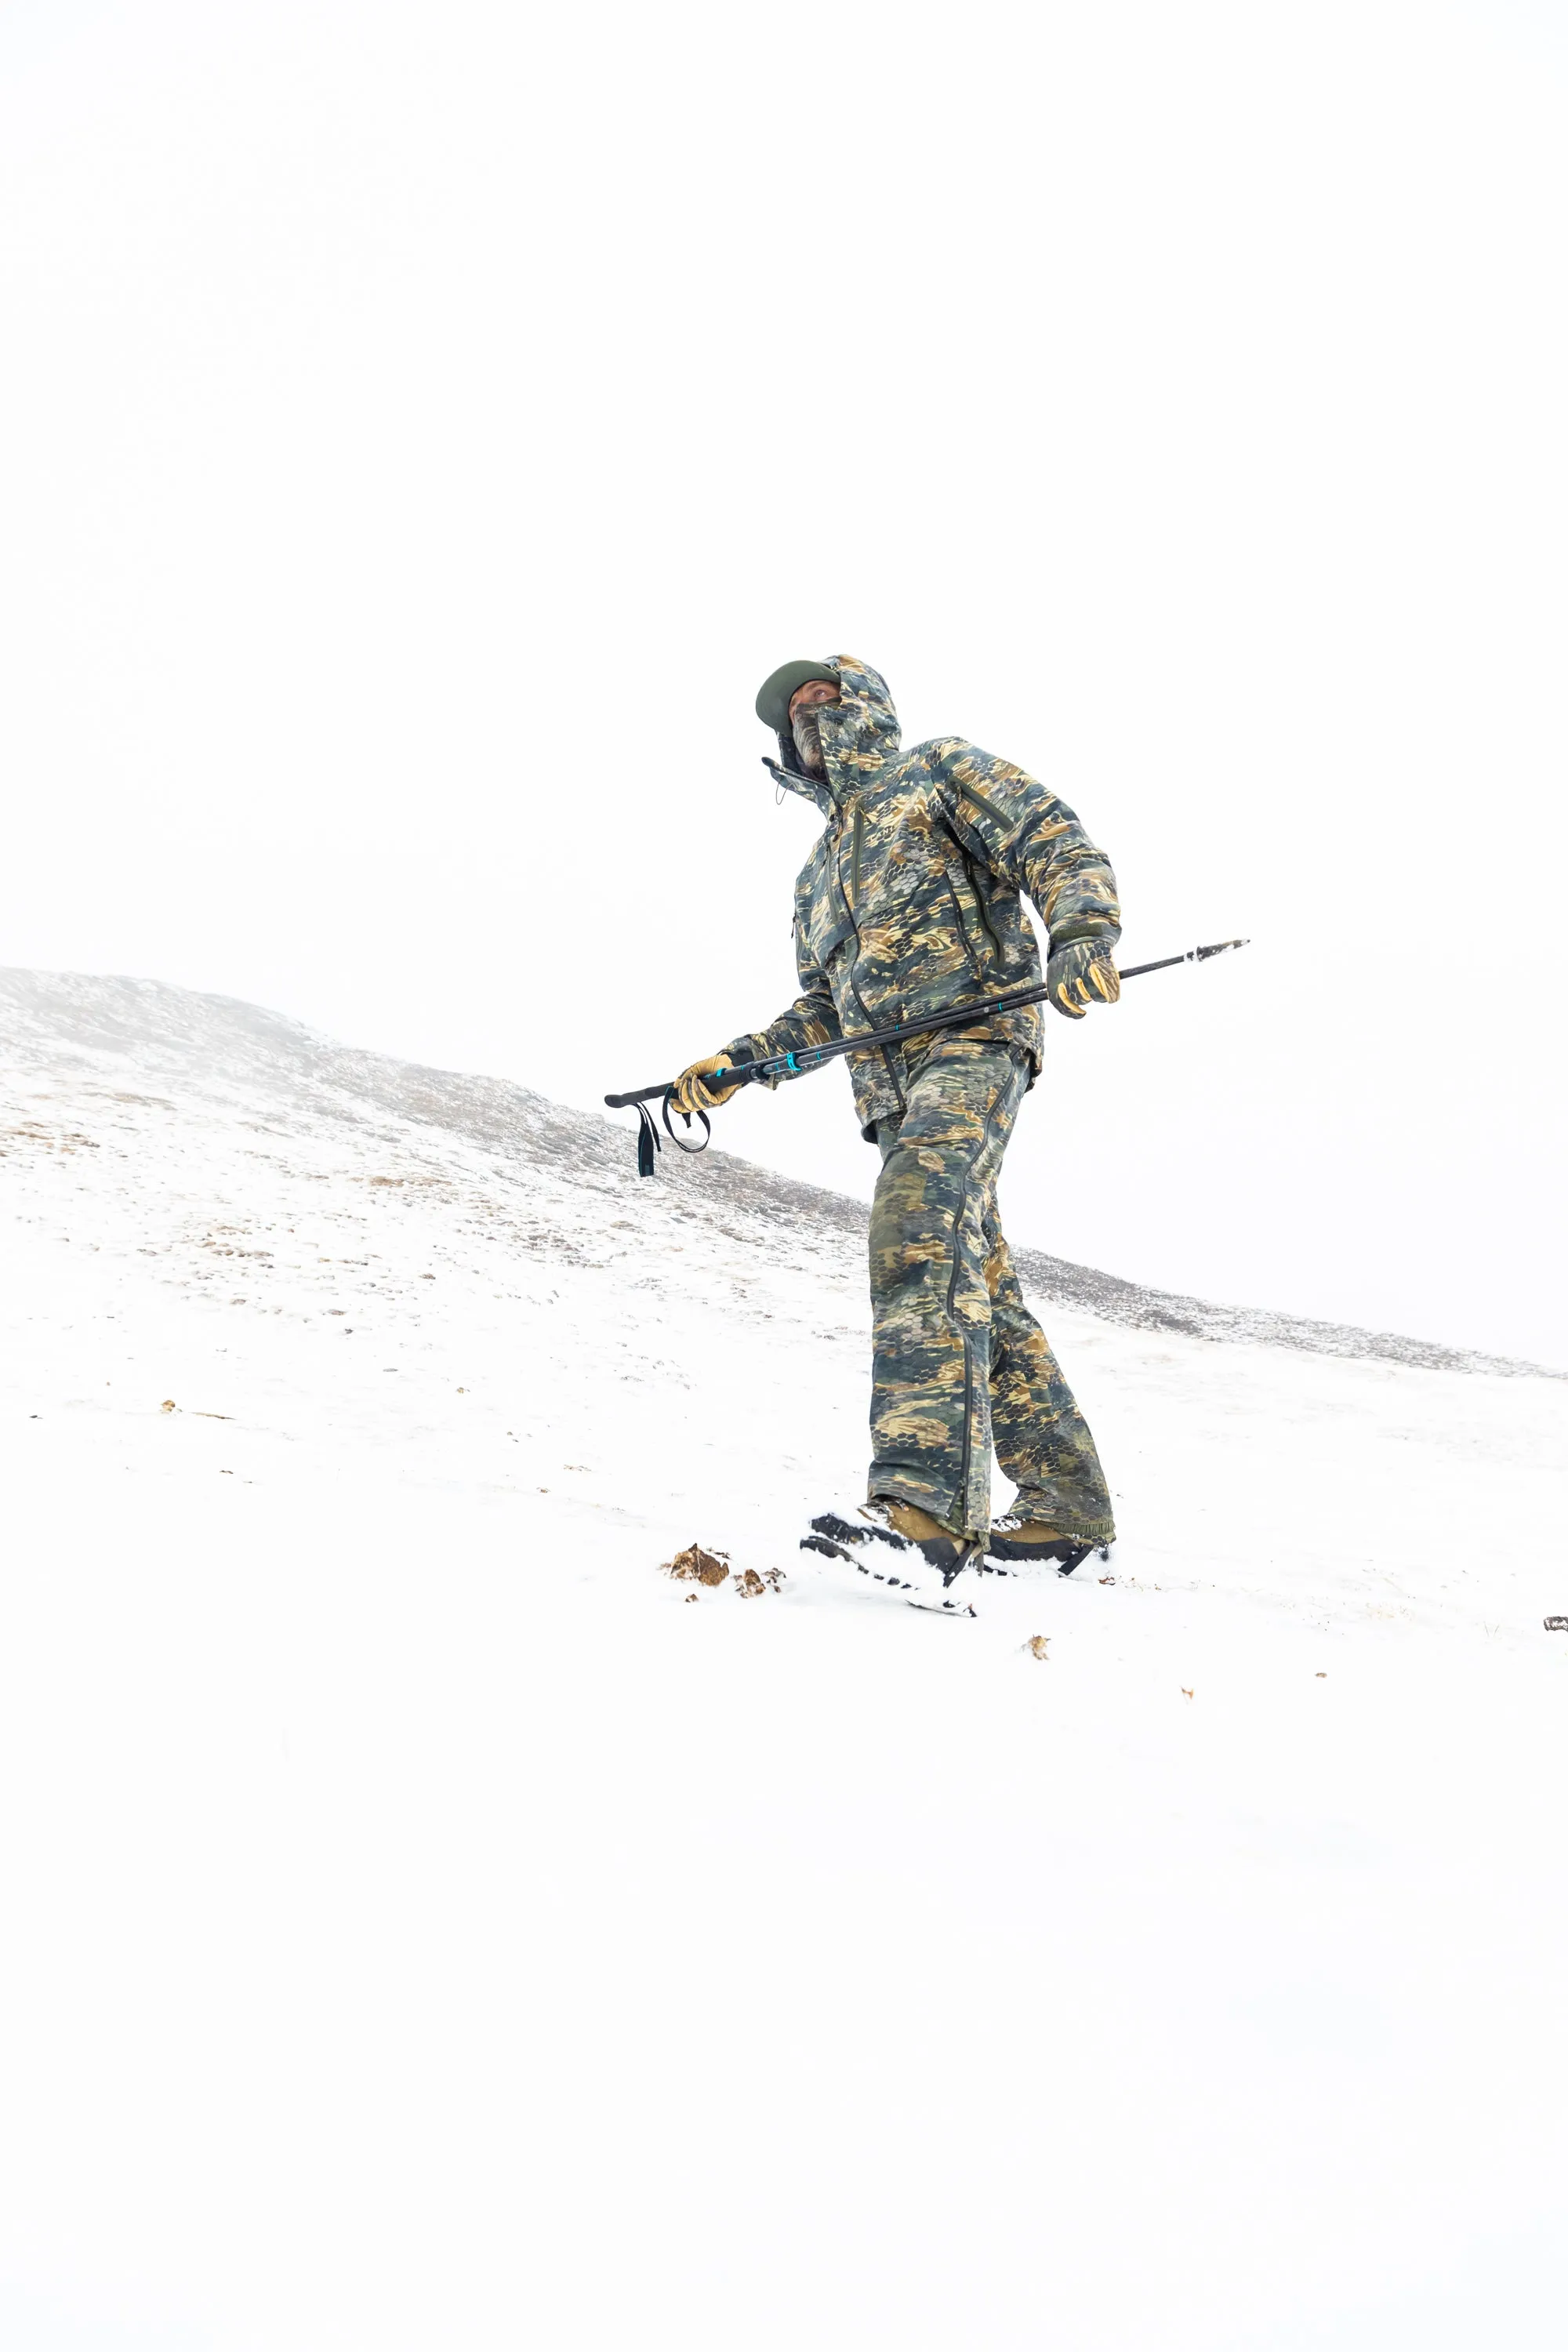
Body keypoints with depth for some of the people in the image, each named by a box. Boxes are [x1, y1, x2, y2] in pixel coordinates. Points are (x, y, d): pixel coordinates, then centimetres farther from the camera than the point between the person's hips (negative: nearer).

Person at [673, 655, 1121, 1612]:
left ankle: (928, 1509, -45)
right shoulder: (822, 871, 34)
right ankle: (1069, 1504, 13)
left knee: (921, 1231, -30)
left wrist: (1082, 933, -20)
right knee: (979, 1288, 5)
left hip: (973, 1037, -8)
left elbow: (1058, 845, 0)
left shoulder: (940, 770, 13)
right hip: (891, 1081, 8)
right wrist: (736, 1063, 16)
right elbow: (823, 1008, 32)